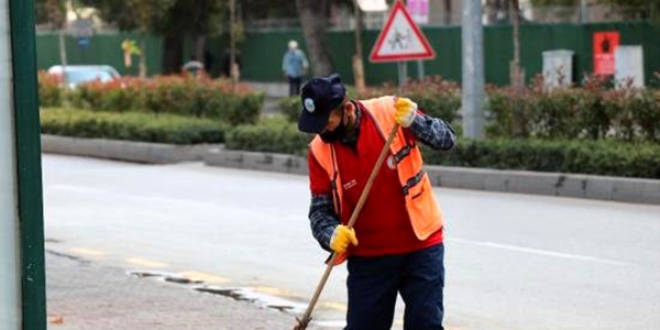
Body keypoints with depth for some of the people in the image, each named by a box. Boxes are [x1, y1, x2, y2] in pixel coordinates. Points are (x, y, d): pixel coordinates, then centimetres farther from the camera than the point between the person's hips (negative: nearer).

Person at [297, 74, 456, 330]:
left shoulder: (389, 111, -13)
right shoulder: (320, 150, -8)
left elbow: (447, 139, -9)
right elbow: (320, 209, -4)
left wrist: (413, 121, -27)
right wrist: (332, 234, -25)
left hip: (421, 245, -2)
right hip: (368, 257, 2)